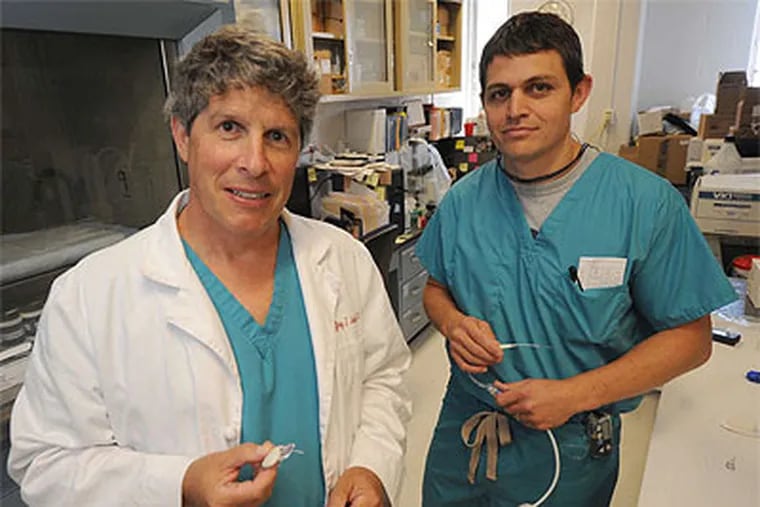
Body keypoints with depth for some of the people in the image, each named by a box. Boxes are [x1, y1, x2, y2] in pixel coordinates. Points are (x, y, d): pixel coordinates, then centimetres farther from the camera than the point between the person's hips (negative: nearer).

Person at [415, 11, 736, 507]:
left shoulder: (647, 203, -16)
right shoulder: (462, 201, -6)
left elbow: (690, 336, -11)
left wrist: (575, 394, -20)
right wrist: (452, 321, -15)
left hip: (572, 448, -2)